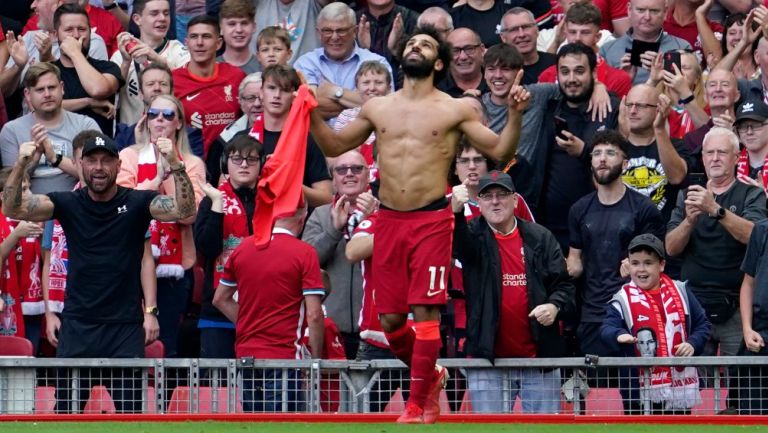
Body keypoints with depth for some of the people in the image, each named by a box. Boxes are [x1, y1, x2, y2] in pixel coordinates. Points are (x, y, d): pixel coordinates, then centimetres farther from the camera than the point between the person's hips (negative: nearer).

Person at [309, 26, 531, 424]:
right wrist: (312, 114, 5)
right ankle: (430, 375, 30)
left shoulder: (454, 110, 4)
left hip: (432, 219, -4)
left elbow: (500, 150, 4)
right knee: (390, 319, 4)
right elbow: (335, 147, 20)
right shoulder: (377, 108, 14)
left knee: (425, 312, -10)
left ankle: (417, 405, -4)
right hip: (388, 221, 4)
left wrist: (514, 115, -12)